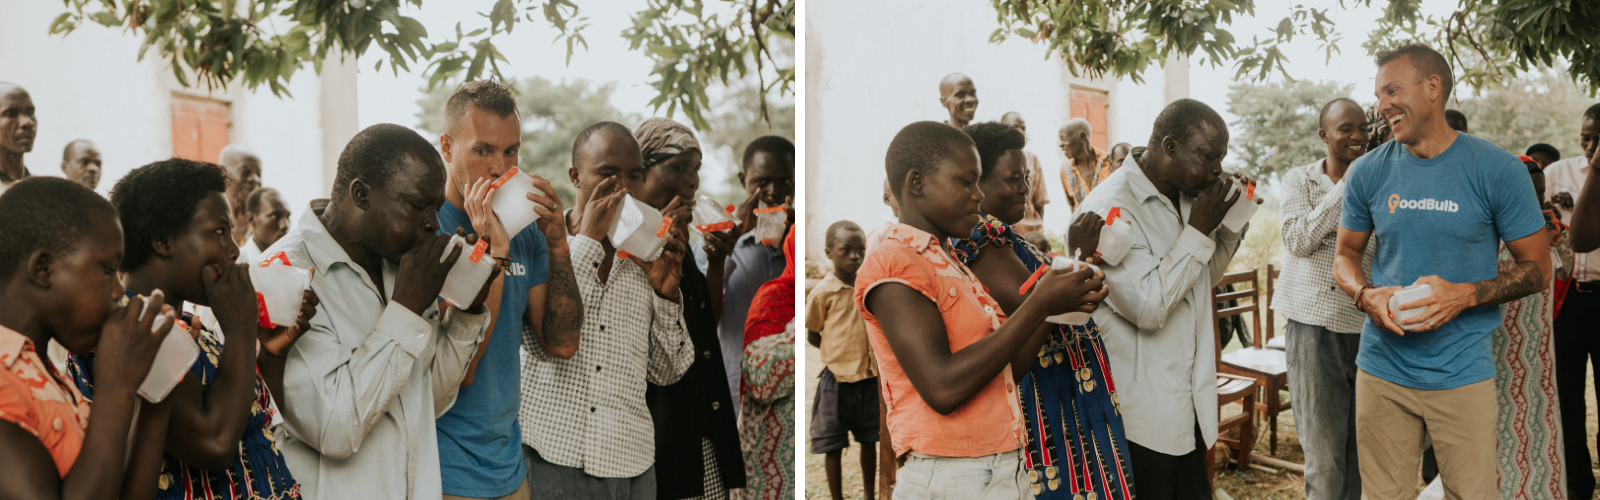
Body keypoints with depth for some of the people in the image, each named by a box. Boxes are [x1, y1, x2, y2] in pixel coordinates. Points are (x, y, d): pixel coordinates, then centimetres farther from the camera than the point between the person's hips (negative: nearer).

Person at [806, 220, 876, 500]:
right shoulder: (822, 293, -10)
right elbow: (812, 336, 0)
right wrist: (841, 353, -4)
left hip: (869, 377, 4)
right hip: (837, 379, -4)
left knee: (869, 440, 15)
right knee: (833, 446, 4)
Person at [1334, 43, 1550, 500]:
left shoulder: (1498, 170, -6)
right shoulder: (1367, 172, 1)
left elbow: (1537, 269, -1)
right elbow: (1346, 255, 12)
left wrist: (1465, 294, -18)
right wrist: (1367, 296, -10)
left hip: (1462, 373, -2)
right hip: (1382, 369, 2)